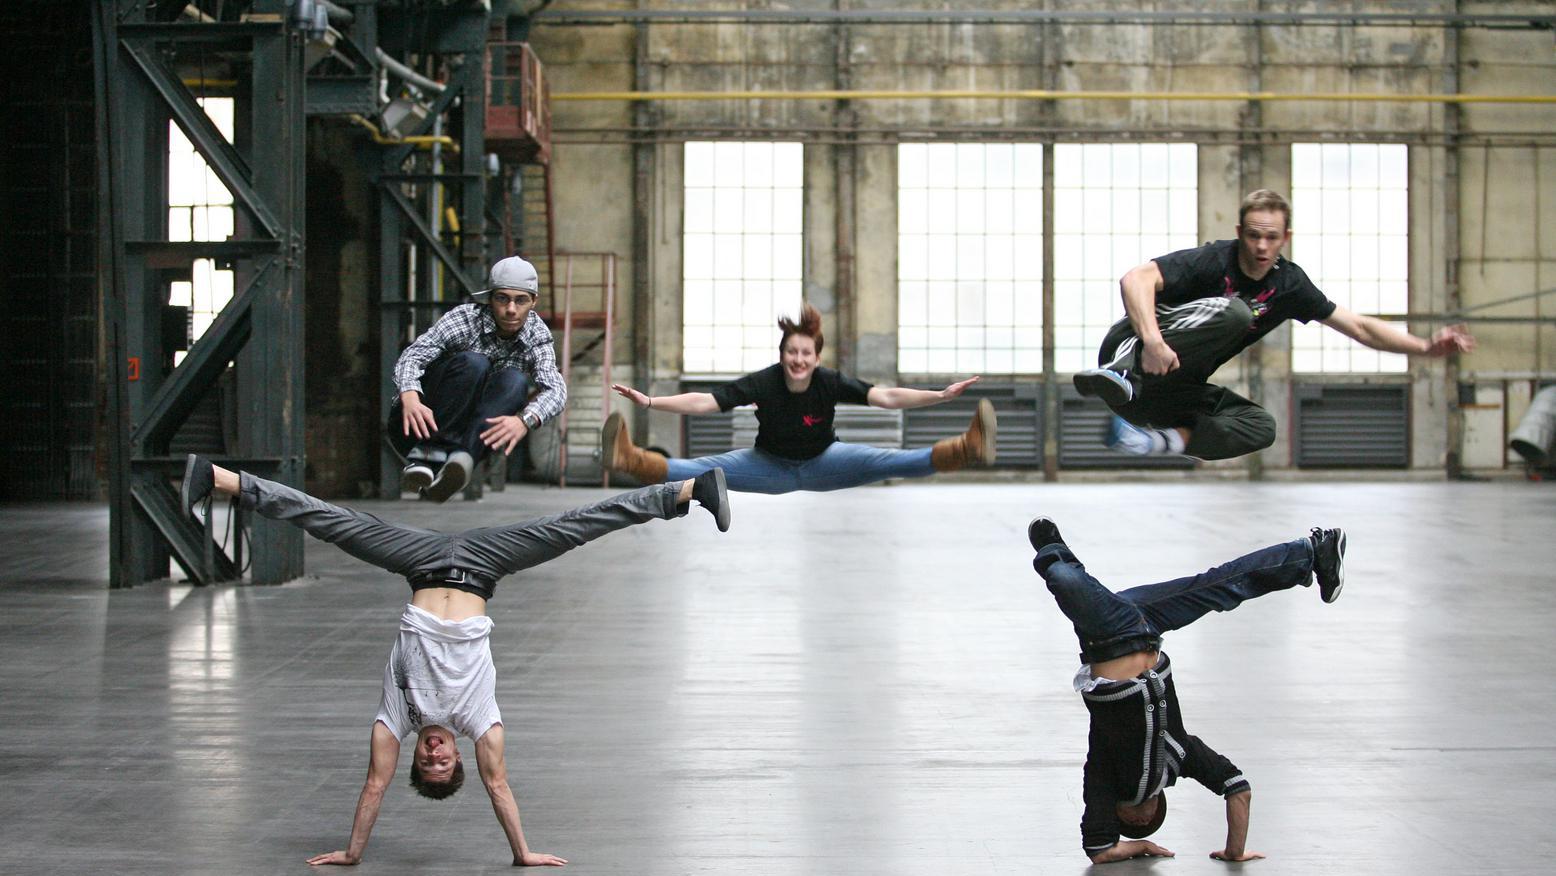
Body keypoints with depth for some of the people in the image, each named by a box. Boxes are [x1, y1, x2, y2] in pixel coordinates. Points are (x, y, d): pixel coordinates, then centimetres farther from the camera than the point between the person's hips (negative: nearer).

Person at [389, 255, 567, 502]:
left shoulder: (537, 337, 0)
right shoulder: (465, 318, -9)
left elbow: (555, 388, -17)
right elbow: (413, 355, -21)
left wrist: (525, 420, -41)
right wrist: (410, 398, -45)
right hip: (420, 426, -3)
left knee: (514, 382, -23)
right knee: (472, 363, -27)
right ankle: (425, 454, -36)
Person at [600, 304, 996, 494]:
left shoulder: (831, 383, -25)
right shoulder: (763, 383, -26)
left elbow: (885, 396, -30)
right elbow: (703, 401, -31)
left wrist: (940, 395, -42)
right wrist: (650, 402, -42)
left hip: (822, 463, 0)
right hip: (771, 466, 0)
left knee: (884, 462, -21)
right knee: (710, 468, -22)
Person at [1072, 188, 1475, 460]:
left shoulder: (1288, 284, 5)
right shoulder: (1211, 261, -15)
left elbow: (1358, 327, 12)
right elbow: (1136, 279, -30)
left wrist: (1426, 347, 2)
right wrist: (1153, 341, -45)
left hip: (1176, 393, 7)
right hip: (1135, 353, -7)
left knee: (1261, 426, -11)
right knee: (1232, 310, -27)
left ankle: (1156, 440, -25)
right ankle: (1118, 373, -41)